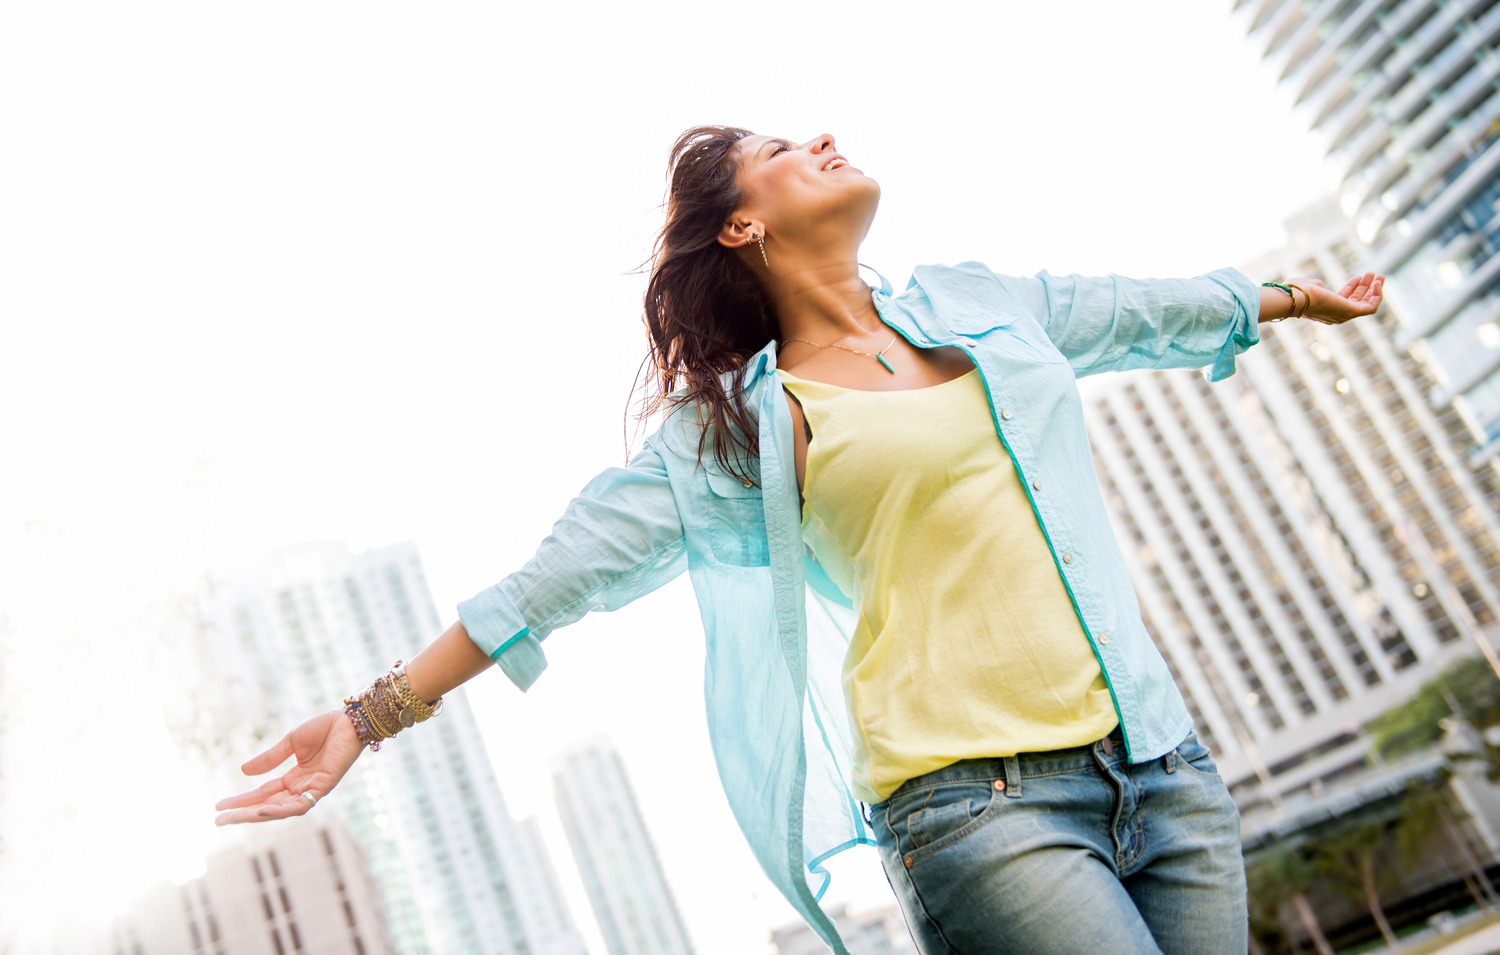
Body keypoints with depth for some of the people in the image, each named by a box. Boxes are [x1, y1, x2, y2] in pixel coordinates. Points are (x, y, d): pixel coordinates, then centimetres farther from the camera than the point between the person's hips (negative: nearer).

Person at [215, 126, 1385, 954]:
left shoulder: (977, 299, 15)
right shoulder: (737, 428, 1)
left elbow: (1156, 312, 30)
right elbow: (564, 575, -1)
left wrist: (1299, 296, 45)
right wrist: (371, 717, -5)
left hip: (1165, 764, 5)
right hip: (978, 803, -5)